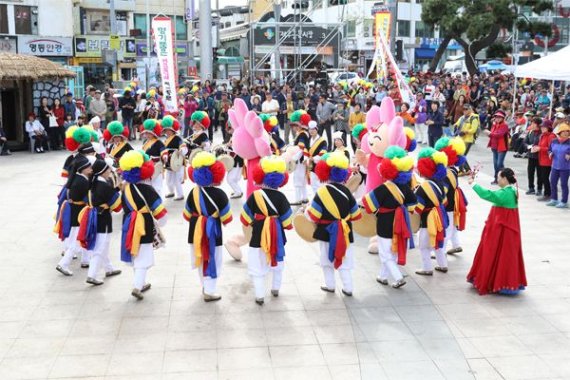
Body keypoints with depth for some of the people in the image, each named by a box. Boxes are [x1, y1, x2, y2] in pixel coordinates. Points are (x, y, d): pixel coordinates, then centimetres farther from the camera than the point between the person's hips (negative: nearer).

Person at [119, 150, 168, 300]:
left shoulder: (126, 187, 4)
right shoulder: (147, 189, -17)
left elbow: (125, 206, 13)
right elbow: (159, 210, -13)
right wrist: (161, 223, 5)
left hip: (129, 223, 7)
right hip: (144, 225, -7)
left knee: (136, 255, 19)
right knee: (143, 257, -2)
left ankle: (141, 283, 32)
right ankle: (137, 286, -9)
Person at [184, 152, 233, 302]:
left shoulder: (193, 192, -5)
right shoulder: (219, 194, -18)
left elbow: (187, 215, 5)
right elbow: (226, 218, -12)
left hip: (196, 230, 5)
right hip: (212, 231, -5)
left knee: (202, 260, 20)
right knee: (212, 261, 7)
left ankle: (206, 287, 35)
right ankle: (210, 291, 13)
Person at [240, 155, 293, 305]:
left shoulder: (255, 195, -13)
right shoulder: (280, 196, -11)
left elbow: (245, 219, -5)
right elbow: (287, 222, -7)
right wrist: (283, 223, 14)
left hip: (258, 236, -2)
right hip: (277, 236, 3)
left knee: (258, 267, 6)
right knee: (277, 264, 24)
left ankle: (260, 296, 4)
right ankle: (275, 289, 38)